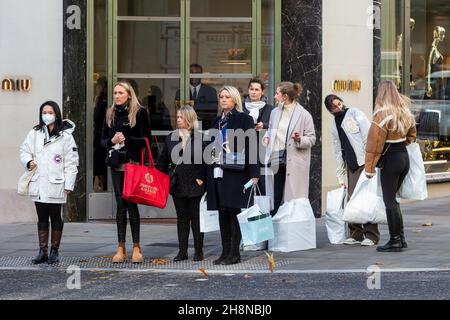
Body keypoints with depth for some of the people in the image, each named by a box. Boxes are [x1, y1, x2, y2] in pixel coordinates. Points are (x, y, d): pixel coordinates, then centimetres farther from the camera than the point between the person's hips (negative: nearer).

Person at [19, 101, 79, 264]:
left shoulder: (65, 136, -3)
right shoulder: (34, 133, 6)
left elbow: (71, 162, -3)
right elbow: (24, 150, 16)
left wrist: (68, 185, -8)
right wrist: (28, 161, -7)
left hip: (56, 184, -3)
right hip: (38, 184, 3)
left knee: (56, 218, 6)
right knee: (42, 218, 8)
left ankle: (54, 251, 13)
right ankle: (42, 251, 12)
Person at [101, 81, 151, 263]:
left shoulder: (139, 112, -1)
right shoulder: (110, 114, 14)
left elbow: (146, 139, -4)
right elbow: (103, 139, 15)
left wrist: (127, 140, -16)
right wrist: (112, 141, -6)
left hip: (133, 162, -5)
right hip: (116, 163, 5)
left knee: (131, 203, -7)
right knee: (120, 204, 5)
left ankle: (136, 248, -1)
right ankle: (121, 249, 6)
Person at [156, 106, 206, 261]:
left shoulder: (200, 137, -6)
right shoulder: (171, 138, 9)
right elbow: (163, 160, 13)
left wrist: (201, 178, -11)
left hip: (194, 185, -4)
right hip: (177, 185, 4)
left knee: (196, 217, 2)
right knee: (181, 218, 9)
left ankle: (198, 251, 10)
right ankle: (182, 251, 12)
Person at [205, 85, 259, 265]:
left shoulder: (244, 119, -2)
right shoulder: (217, 122, 19)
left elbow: (251, 146, -7)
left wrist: (254, 173, -14)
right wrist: (207, 174, 14)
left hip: (235, 173, -6)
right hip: (218, 173, 7)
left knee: (233, 211, -6)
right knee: (222, 213, 7)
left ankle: (234, 253, -1)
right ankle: (225, 252, 13)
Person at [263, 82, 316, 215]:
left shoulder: (303, 115, -4)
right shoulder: (275, 112, 13)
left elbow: (312, 138, -2)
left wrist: (300, 140, -21)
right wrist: (267, 137, 8)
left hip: (294, 164, -5)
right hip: (276, 161, 5)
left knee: (293, 199, -1)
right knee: (273, 200, 4)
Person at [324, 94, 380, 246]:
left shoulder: (355, 114, 0)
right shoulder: (335, 125, 18)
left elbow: (369, 136, -8)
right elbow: (338, 152, 19)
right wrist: (340, 176, 15)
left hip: (365, 161, -6)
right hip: (351, 165, 6)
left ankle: (371, 235, -3)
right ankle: (356, 234, 12)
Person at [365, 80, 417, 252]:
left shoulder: (382, 115, -15)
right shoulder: (406, 112, 8)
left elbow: (374, 143, -15)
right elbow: (411, 135, 20)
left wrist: (369, 168, -11)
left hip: (390, 160, -8)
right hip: (405, 157, 8)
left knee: (389, 201, -1)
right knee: (393, 198, 17)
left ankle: (395, 240, -1)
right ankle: (400, 238, 18)